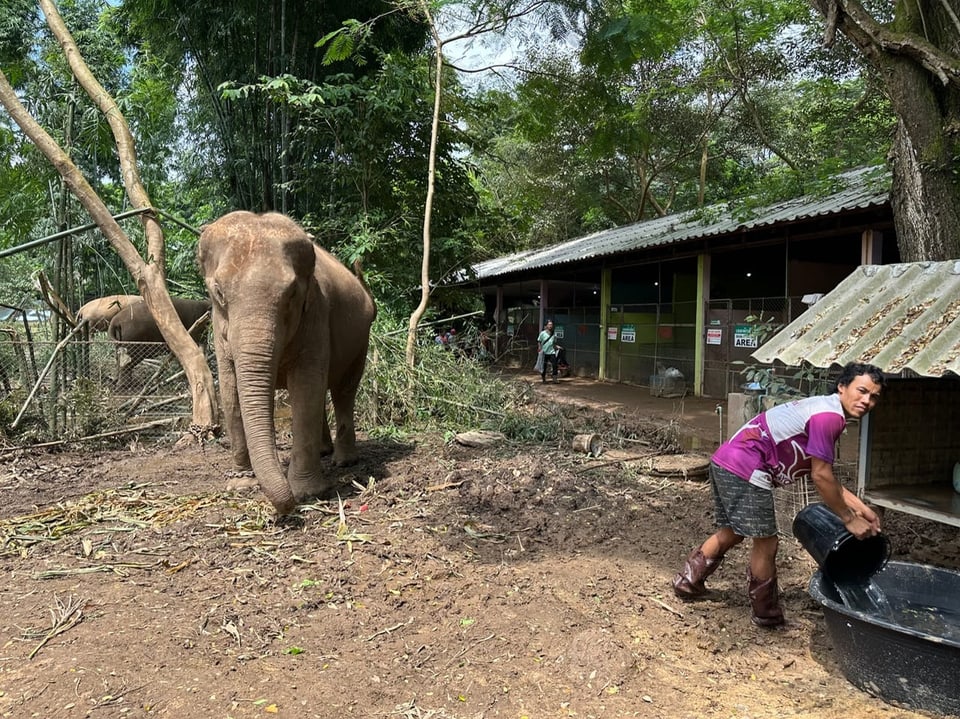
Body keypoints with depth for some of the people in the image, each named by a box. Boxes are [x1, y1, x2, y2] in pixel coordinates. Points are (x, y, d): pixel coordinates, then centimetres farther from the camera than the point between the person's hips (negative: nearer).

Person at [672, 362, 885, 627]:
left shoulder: (824, 410, 18)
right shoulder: (829, 416, -13)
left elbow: (824, 475, 23)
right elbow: (820, 477, -12)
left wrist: (862, 508, 21)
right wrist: (849, 519, -1)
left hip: (724, 462, 10)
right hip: (745, 471, -10)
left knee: (732, 532, 26)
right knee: (765, 543, 5)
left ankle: (687, 581, 38)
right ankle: (766, 613, 23)